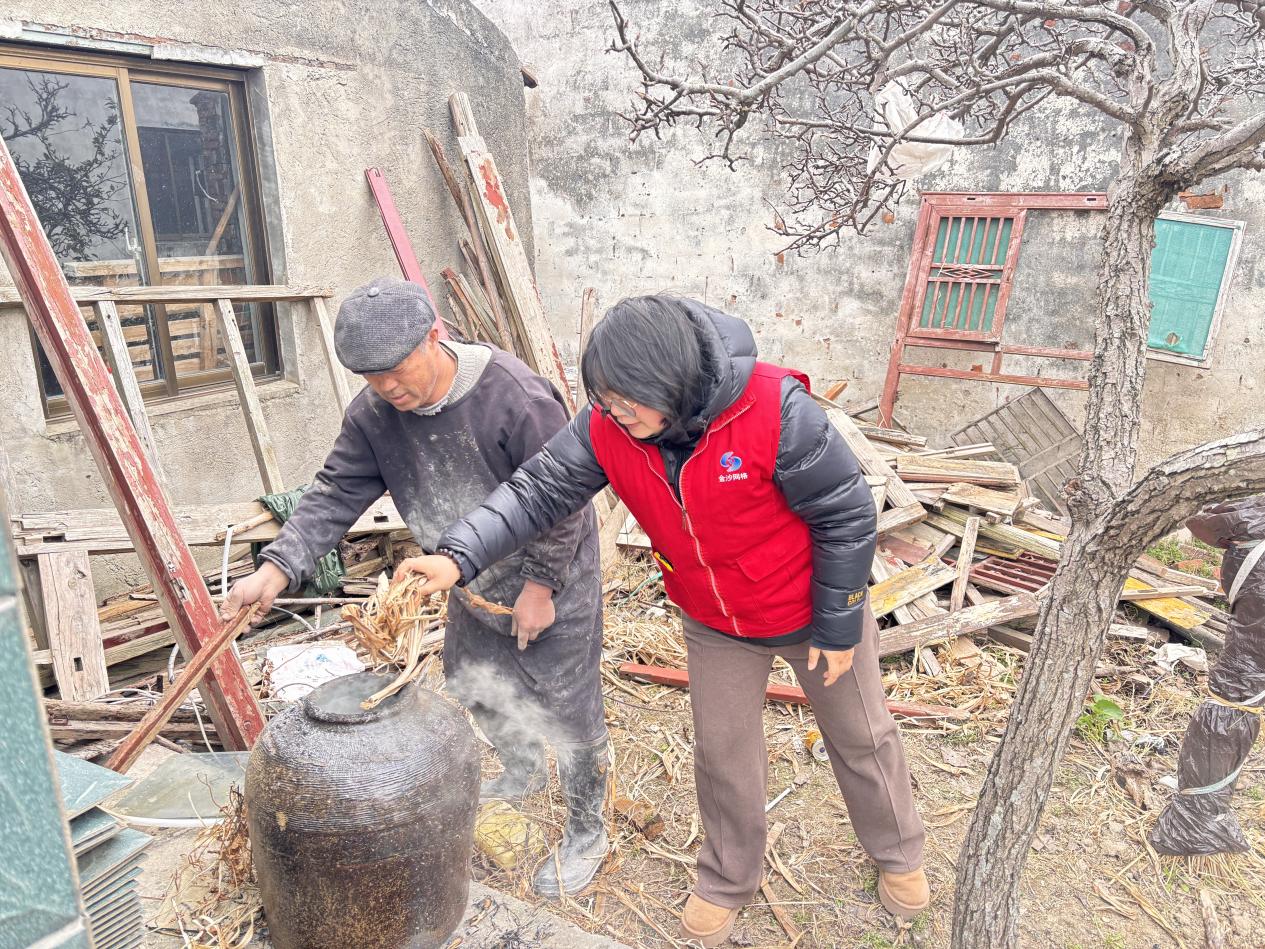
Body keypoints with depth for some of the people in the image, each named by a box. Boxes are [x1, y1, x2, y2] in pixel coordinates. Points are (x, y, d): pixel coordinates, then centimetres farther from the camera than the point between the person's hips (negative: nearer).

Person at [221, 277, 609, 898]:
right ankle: (522, 774, 55)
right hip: (476, 586, 7)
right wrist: (277, 568, -25)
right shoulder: (372, 414, -12)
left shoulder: (516, 397, -32)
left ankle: (585, 834, 30)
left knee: (568, 708, 4)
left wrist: (540, 586, -20)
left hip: (552, 584, -7)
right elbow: (335, 497, -12)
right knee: (472, 685, 25)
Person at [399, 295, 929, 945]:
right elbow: (537, 491, -19)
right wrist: (459, 556, -34)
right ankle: (728, 880, 43)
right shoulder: (606, 429, -21)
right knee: (723, 751, 16)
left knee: (861, 735, 19)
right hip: (714, 623, 3)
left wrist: (838, 626, -16)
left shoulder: (773, 410, -34)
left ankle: (898, 854, 48)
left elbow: (845, 515, -24)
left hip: (812, 609, -3)